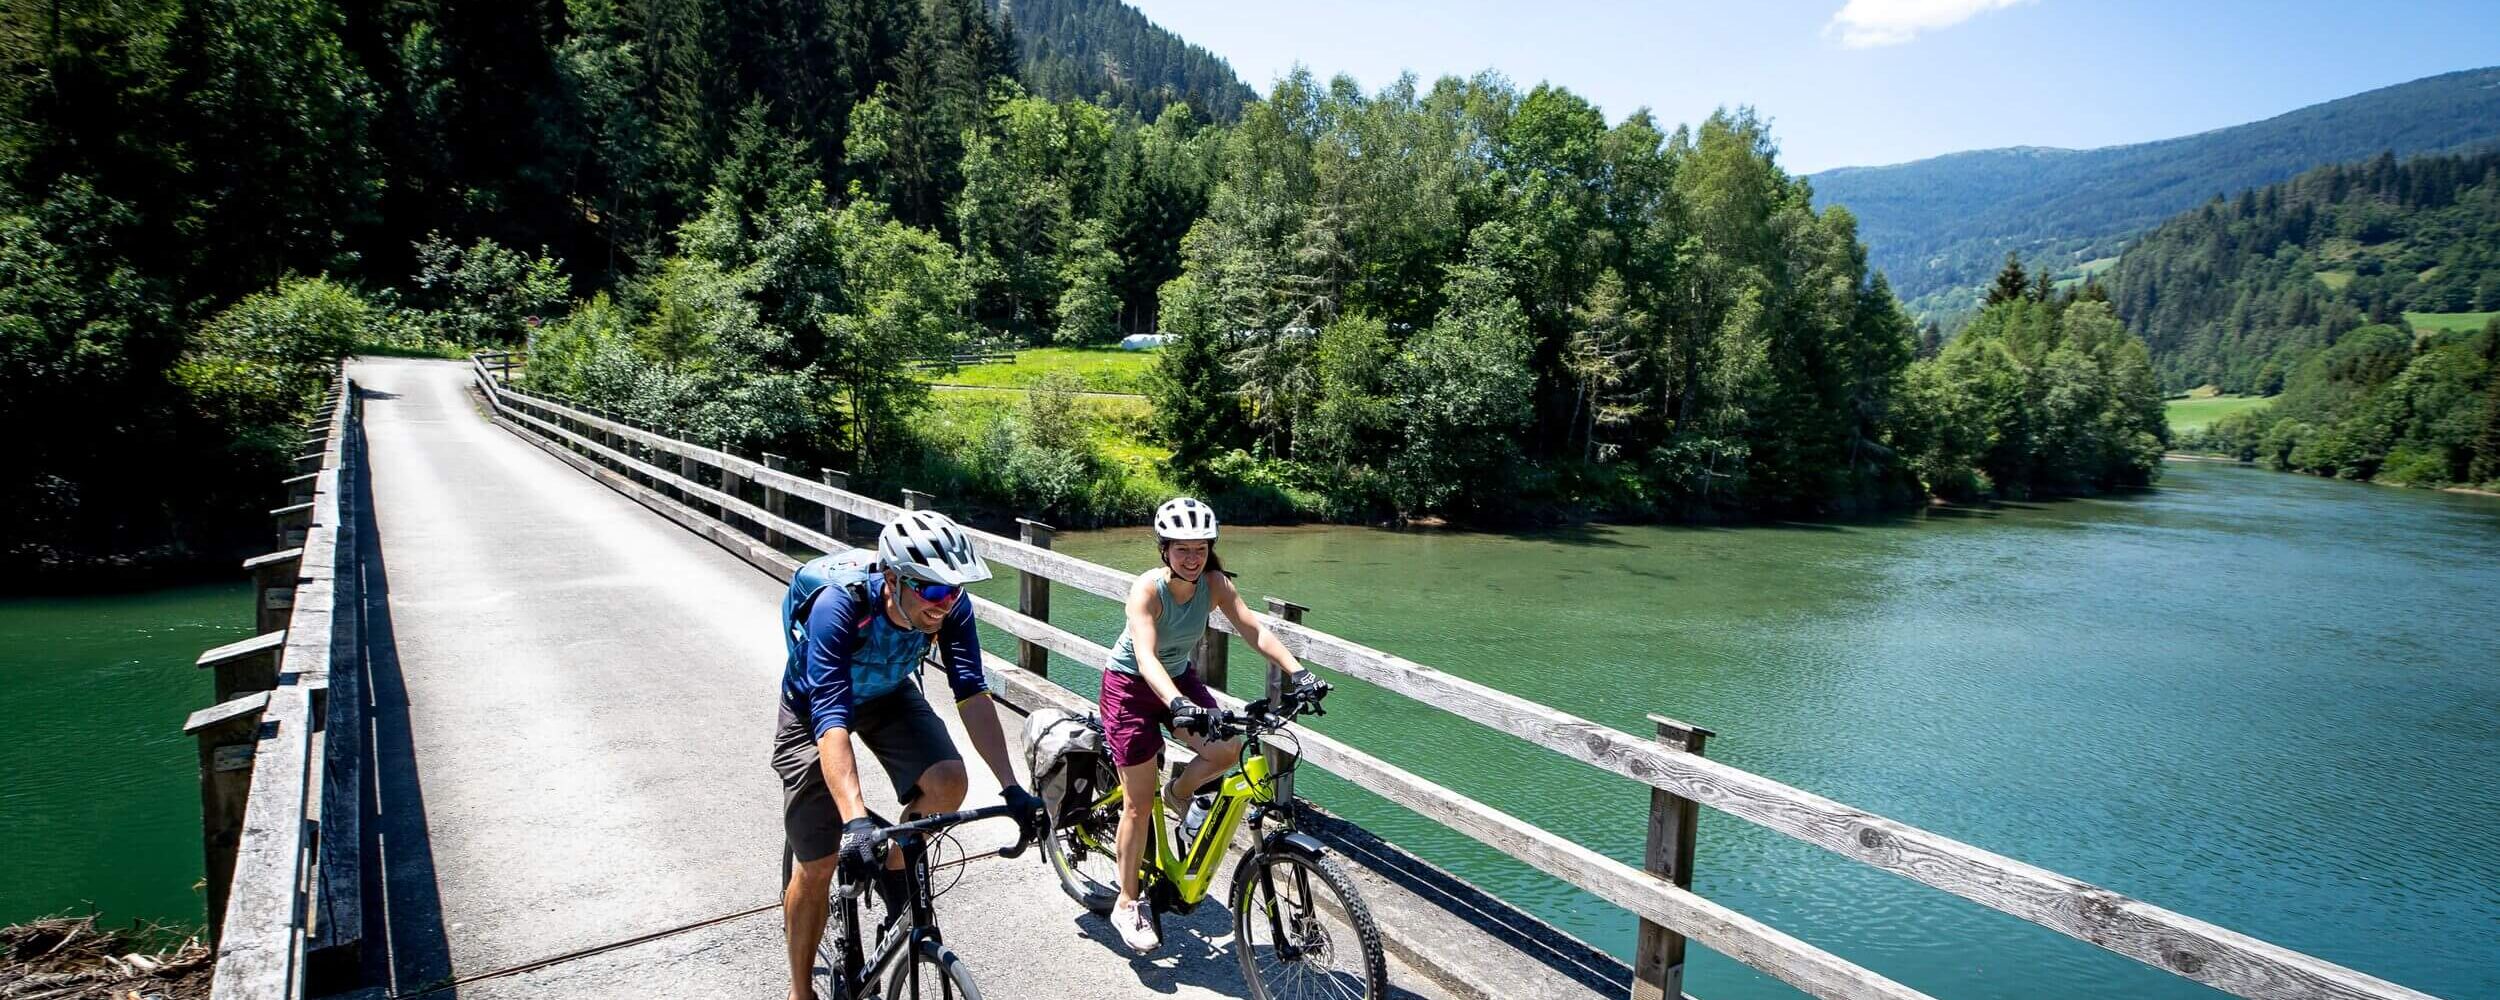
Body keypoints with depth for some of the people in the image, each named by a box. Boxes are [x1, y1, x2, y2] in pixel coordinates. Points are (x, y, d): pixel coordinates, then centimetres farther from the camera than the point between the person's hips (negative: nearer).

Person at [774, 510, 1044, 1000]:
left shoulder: (950, 606, -28)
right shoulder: (840, 605, -40)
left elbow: (972, 693, -29)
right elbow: (832, 720, -46)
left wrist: (1012, 787, -37)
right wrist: (855, 820, -56)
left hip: (890, 694, 3)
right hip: (817, 705, -3)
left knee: (948, 781, -25)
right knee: (819, 866, -2)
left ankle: (894, 871, 5)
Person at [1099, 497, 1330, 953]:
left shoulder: (1214, 584, -17)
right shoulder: (1148, 589, -30)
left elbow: (1253, 629, -25)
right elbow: (1145, 657, -42)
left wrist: (1296, 672, -40)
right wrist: (1178, 705, -58)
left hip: (1180, 677, 5)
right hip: (1132, 685, -5)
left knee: (1228, 749, -19)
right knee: (1139, 804, -3)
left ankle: (1178, 793, 14)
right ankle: (1126, 905, 14)